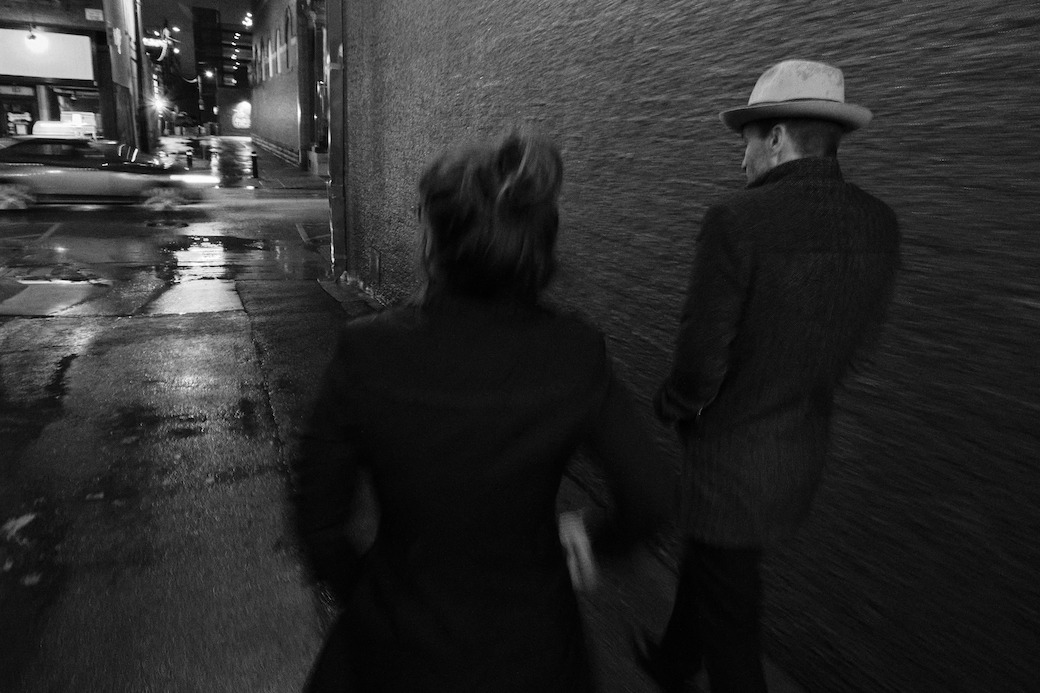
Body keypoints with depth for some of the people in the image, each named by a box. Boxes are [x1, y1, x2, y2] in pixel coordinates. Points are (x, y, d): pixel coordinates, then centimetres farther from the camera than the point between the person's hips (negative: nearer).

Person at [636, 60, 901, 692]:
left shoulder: (737, 221, -25)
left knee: (728, 619, 13)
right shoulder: (880, 224, -3)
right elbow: (854, 342, 7)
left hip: (733, 458, -8)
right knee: (701, 563, 30)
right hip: (805, 449, 8)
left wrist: (670, 404, 0)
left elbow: (700, 364, -21)